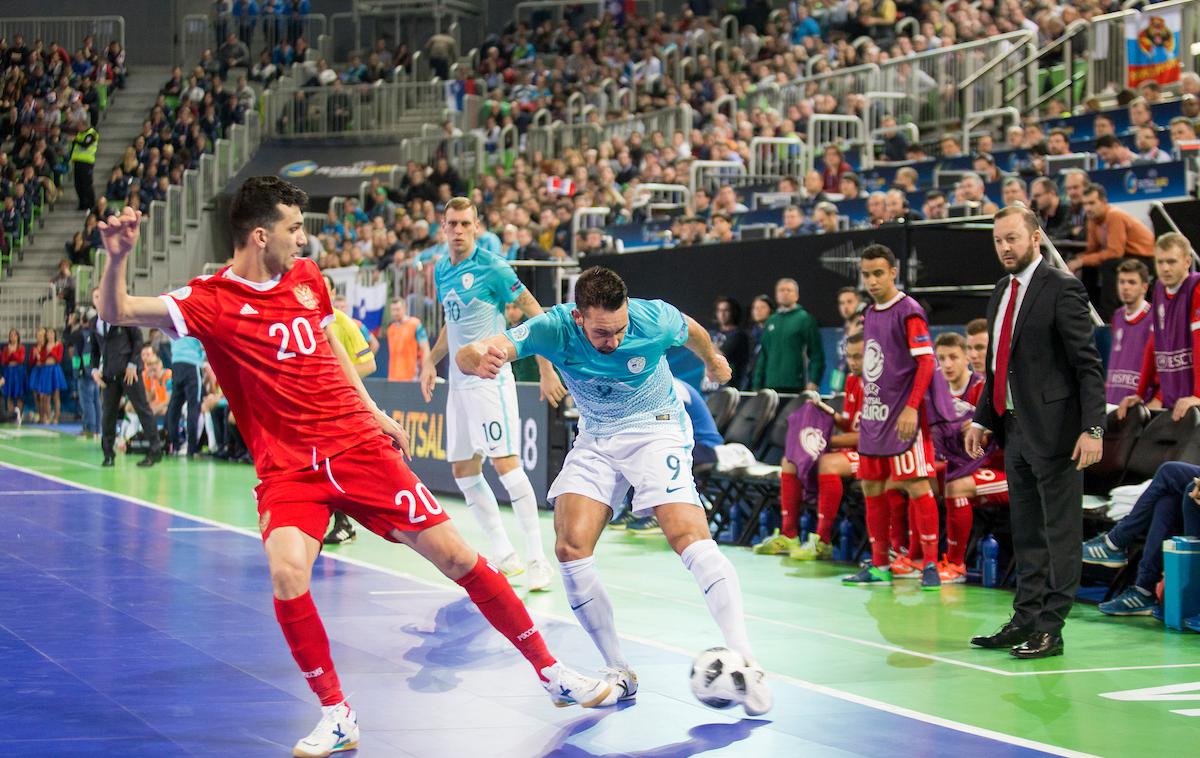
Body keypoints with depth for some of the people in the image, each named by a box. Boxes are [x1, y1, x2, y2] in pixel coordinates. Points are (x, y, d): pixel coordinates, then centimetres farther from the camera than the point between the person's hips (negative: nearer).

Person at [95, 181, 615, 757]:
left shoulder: (306, 278, 7)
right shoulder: (211, 300, -7)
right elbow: (116, 312, -14)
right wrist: (117, 258, -31)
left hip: (359, 446, 3)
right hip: (286, 468, -3)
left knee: (455, 557, -1)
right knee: (287, 575, -28)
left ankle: (550, 672, 15)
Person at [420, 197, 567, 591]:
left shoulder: (492, 267, -10)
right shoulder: (441, 271, 12)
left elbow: (535, 314, -9)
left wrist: (547, 370, -12)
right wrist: (431, 361, 15)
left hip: (490, 378, -8)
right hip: (458, 381, 8)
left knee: (506, 463, -15)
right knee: (463, 470, 8)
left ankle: (537, 558, -11)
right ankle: (503, 554, 17)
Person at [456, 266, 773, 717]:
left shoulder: (655, 320, -23)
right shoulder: (553, 328, -23)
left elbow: (693, 333, 4)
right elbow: (465, 357, -34)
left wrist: (713, 361, 26)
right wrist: (480, 357, -59)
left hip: (655, 427, -2)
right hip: (595, 439, 3)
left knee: (687, 534, -24)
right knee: (570, 547, -15)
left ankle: (744, 661, -24)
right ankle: (619, 672, -1)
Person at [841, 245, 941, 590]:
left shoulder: (908, 311, -10)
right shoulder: (870, 313, 14)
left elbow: (926, 362, -15)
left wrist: (912, 408, -22)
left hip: (902, 416, -8)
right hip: (873, 415, 8)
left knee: (916, 486, -8)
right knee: (872, 488, 9)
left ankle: (930, 564, -3)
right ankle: (879, 565, 17)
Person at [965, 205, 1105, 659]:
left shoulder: (1062, 289, -10)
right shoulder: (1002, 291, 14)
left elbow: (1088, 365, -13)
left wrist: (1092, 428, -19)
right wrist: (982, 419, 17)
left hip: (1054, 430, -8)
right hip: (1014, 430, 8)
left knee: (1059, 532, -1)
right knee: (1026, 533, 13)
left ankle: (1051, 629, 1)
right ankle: (1026, 620, 20)